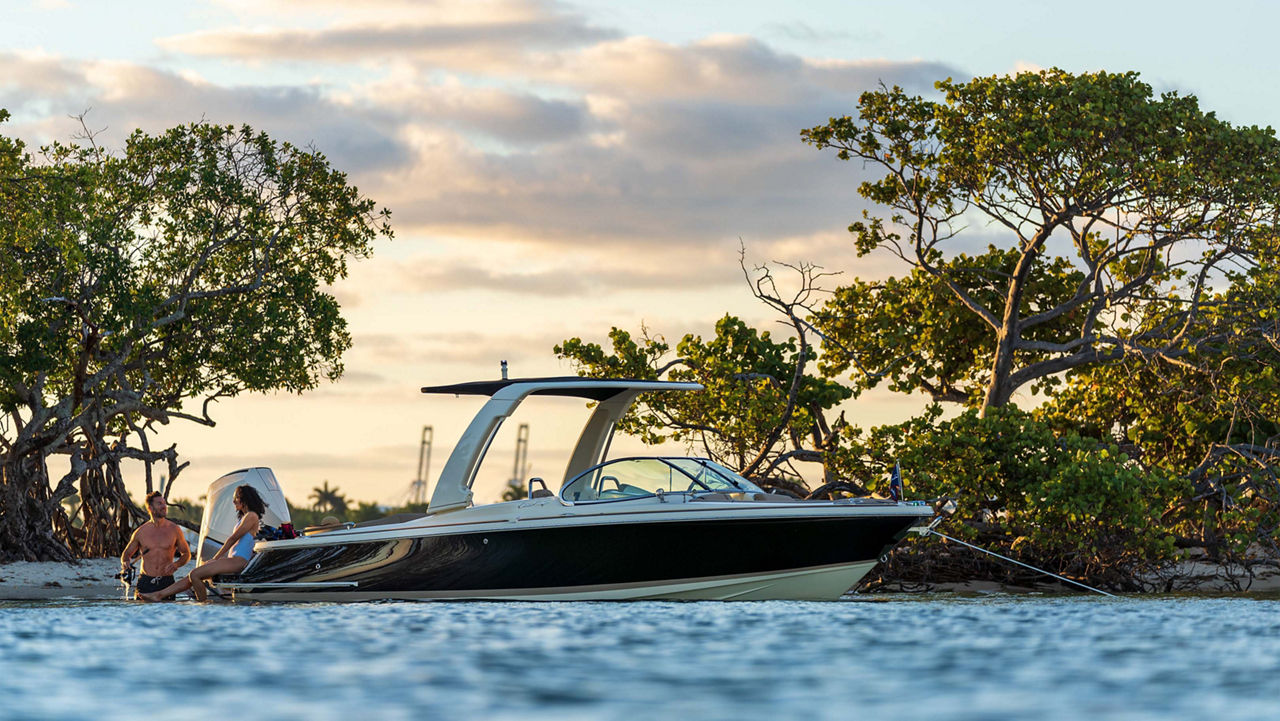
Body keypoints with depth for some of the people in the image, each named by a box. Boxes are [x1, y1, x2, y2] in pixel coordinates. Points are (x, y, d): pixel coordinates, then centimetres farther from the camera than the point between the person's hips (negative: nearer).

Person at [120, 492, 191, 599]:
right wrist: (125, 563, -7)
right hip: (145, 582, 0)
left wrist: (176, 564, -9)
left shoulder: (174, 530, 2)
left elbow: (186, 554, 11)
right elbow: (127, 554, 16)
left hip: (166, 582, 0)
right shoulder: (140, 532, 4)